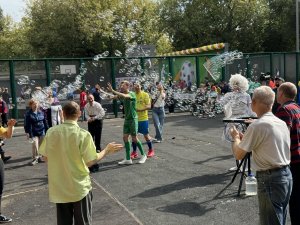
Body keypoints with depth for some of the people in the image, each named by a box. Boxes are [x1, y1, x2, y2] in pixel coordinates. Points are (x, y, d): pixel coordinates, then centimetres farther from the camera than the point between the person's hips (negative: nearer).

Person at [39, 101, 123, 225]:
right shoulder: (83, 134, -18)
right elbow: (90, 161, -12)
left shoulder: (51, 132, -6)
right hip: (79, 188, -3)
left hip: (58, 188, 3)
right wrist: (107, 150, 2)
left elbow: (45, 157, 5)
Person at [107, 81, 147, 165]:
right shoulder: (122, 95, 11)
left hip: (133, 119, -7)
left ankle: (143, 155, 19)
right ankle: (128, 159, 9)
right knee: (125, 137, 3)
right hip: (126, 119, 7)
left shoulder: (132, 94, -14)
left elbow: (124, 96, -33)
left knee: (134, 138, 0)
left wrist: (113, 91, -39)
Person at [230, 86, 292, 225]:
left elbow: (238, 155, -14)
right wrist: (246, 138, 14)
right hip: (287, 176, 8)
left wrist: (236, 137, 5)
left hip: (270, 179, -8)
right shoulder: (282, 123, 7)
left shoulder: (257, 126, -18)